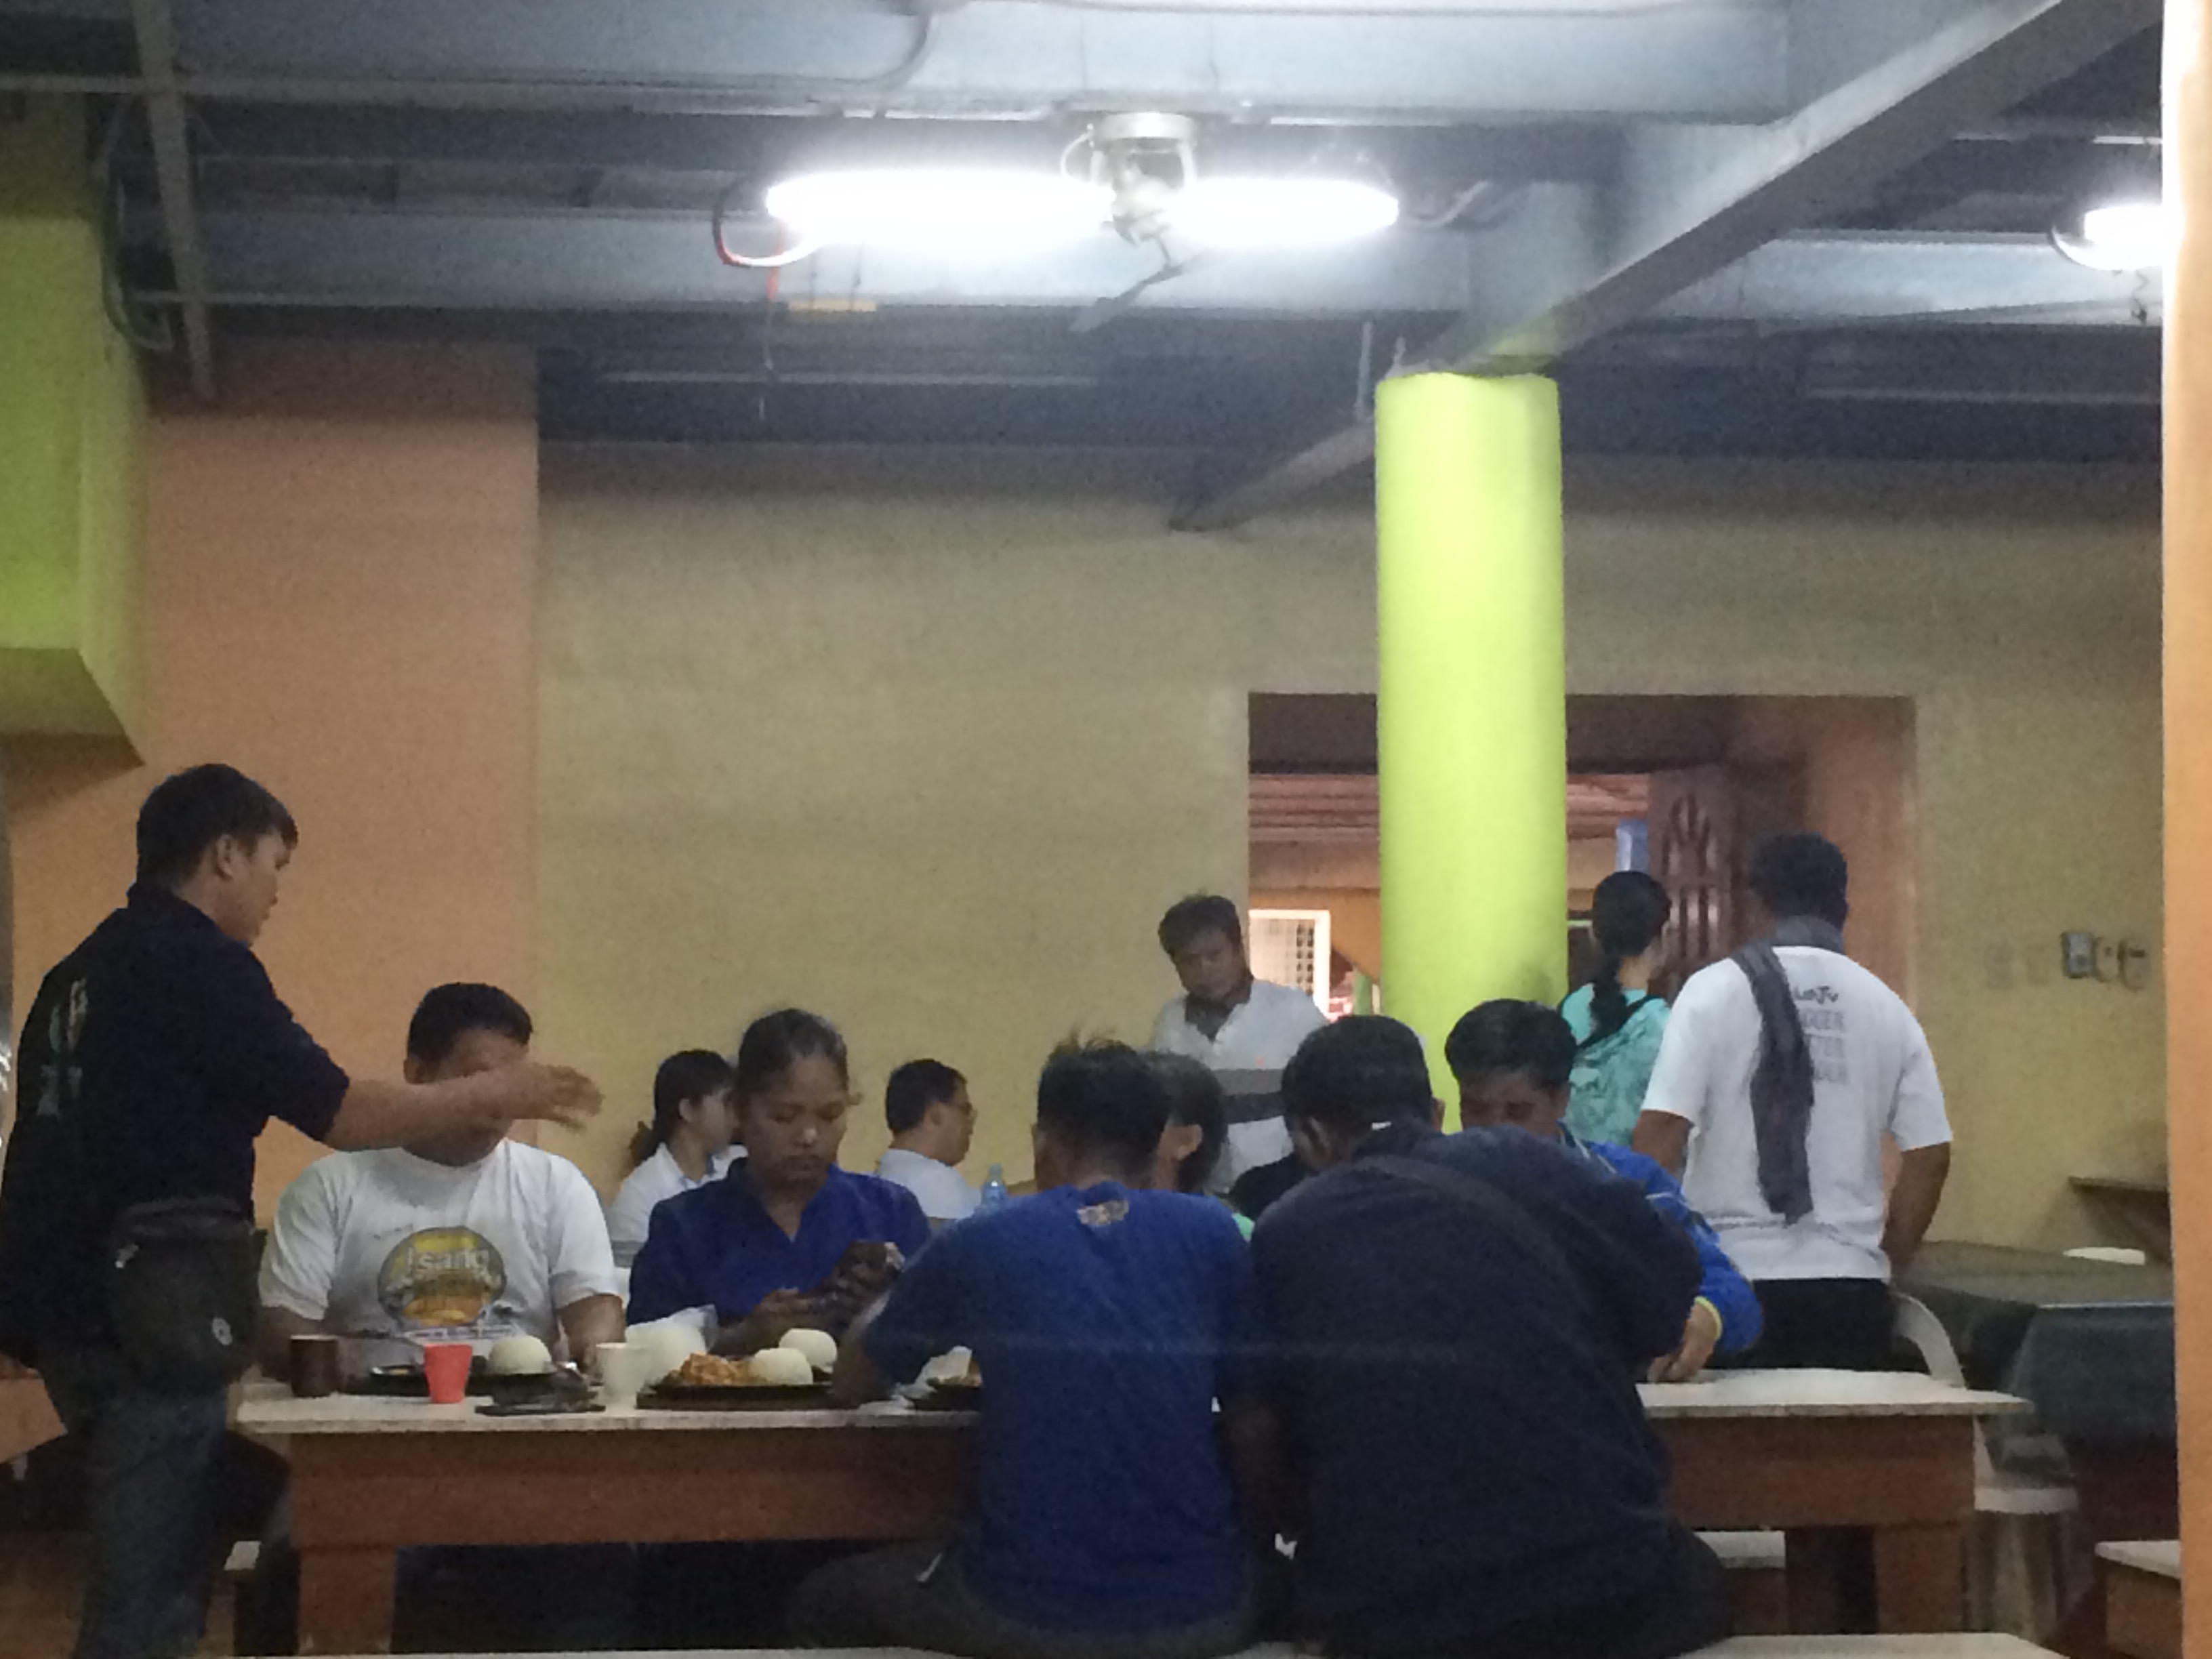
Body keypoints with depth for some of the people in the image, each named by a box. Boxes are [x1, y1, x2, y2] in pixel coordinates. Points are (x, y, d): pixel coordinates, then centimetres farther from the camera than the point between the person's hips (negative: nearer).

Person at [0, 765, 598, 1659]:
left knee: (142, 1572, 17)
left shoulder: (85, 971, 15)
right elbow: (340, 1112, -12)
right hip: (146, 1313, -9)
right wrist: (490, 1097, -1)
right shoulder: (198, 962, -11)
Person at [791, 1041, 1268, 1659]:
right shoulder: (1211, 1233, -1)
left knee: (824, 1602, 29)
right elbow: (1255, 1430, 0)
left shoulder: (977, 1246, -1)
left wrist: (886, 1306, 34)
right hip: (1202, 1609, 2)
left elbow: (853, 1384, 14)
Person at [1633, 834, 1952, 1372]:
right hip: (1849, 1283, 2)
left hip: (1737, 1274, -2)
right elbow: (1931, 1157, 5)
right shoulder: (1886, 1008, 6)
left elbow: (1662, 1129, -9)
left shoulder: (1716, 991, -3)